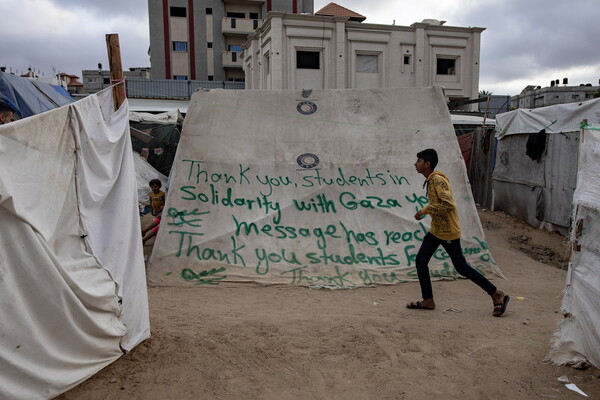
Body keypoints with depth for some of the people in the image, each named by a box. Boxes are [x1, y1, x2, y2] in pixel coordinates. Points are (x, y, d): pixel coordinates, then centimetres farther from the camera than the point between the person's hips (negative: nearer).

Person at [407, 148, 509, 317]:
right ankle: (428, 300, 15)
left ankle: (497, 294, 14)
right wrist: (426, 211, 8)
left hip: (448, 233, -9)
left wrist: (425, 210, -22)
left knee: (461, 267, -1)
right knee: (420, 261, 5)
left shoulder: (438, 180, -19)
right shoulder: (430, 180, 10)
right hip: (435, 230, 9)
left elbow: (448, 204, -28)